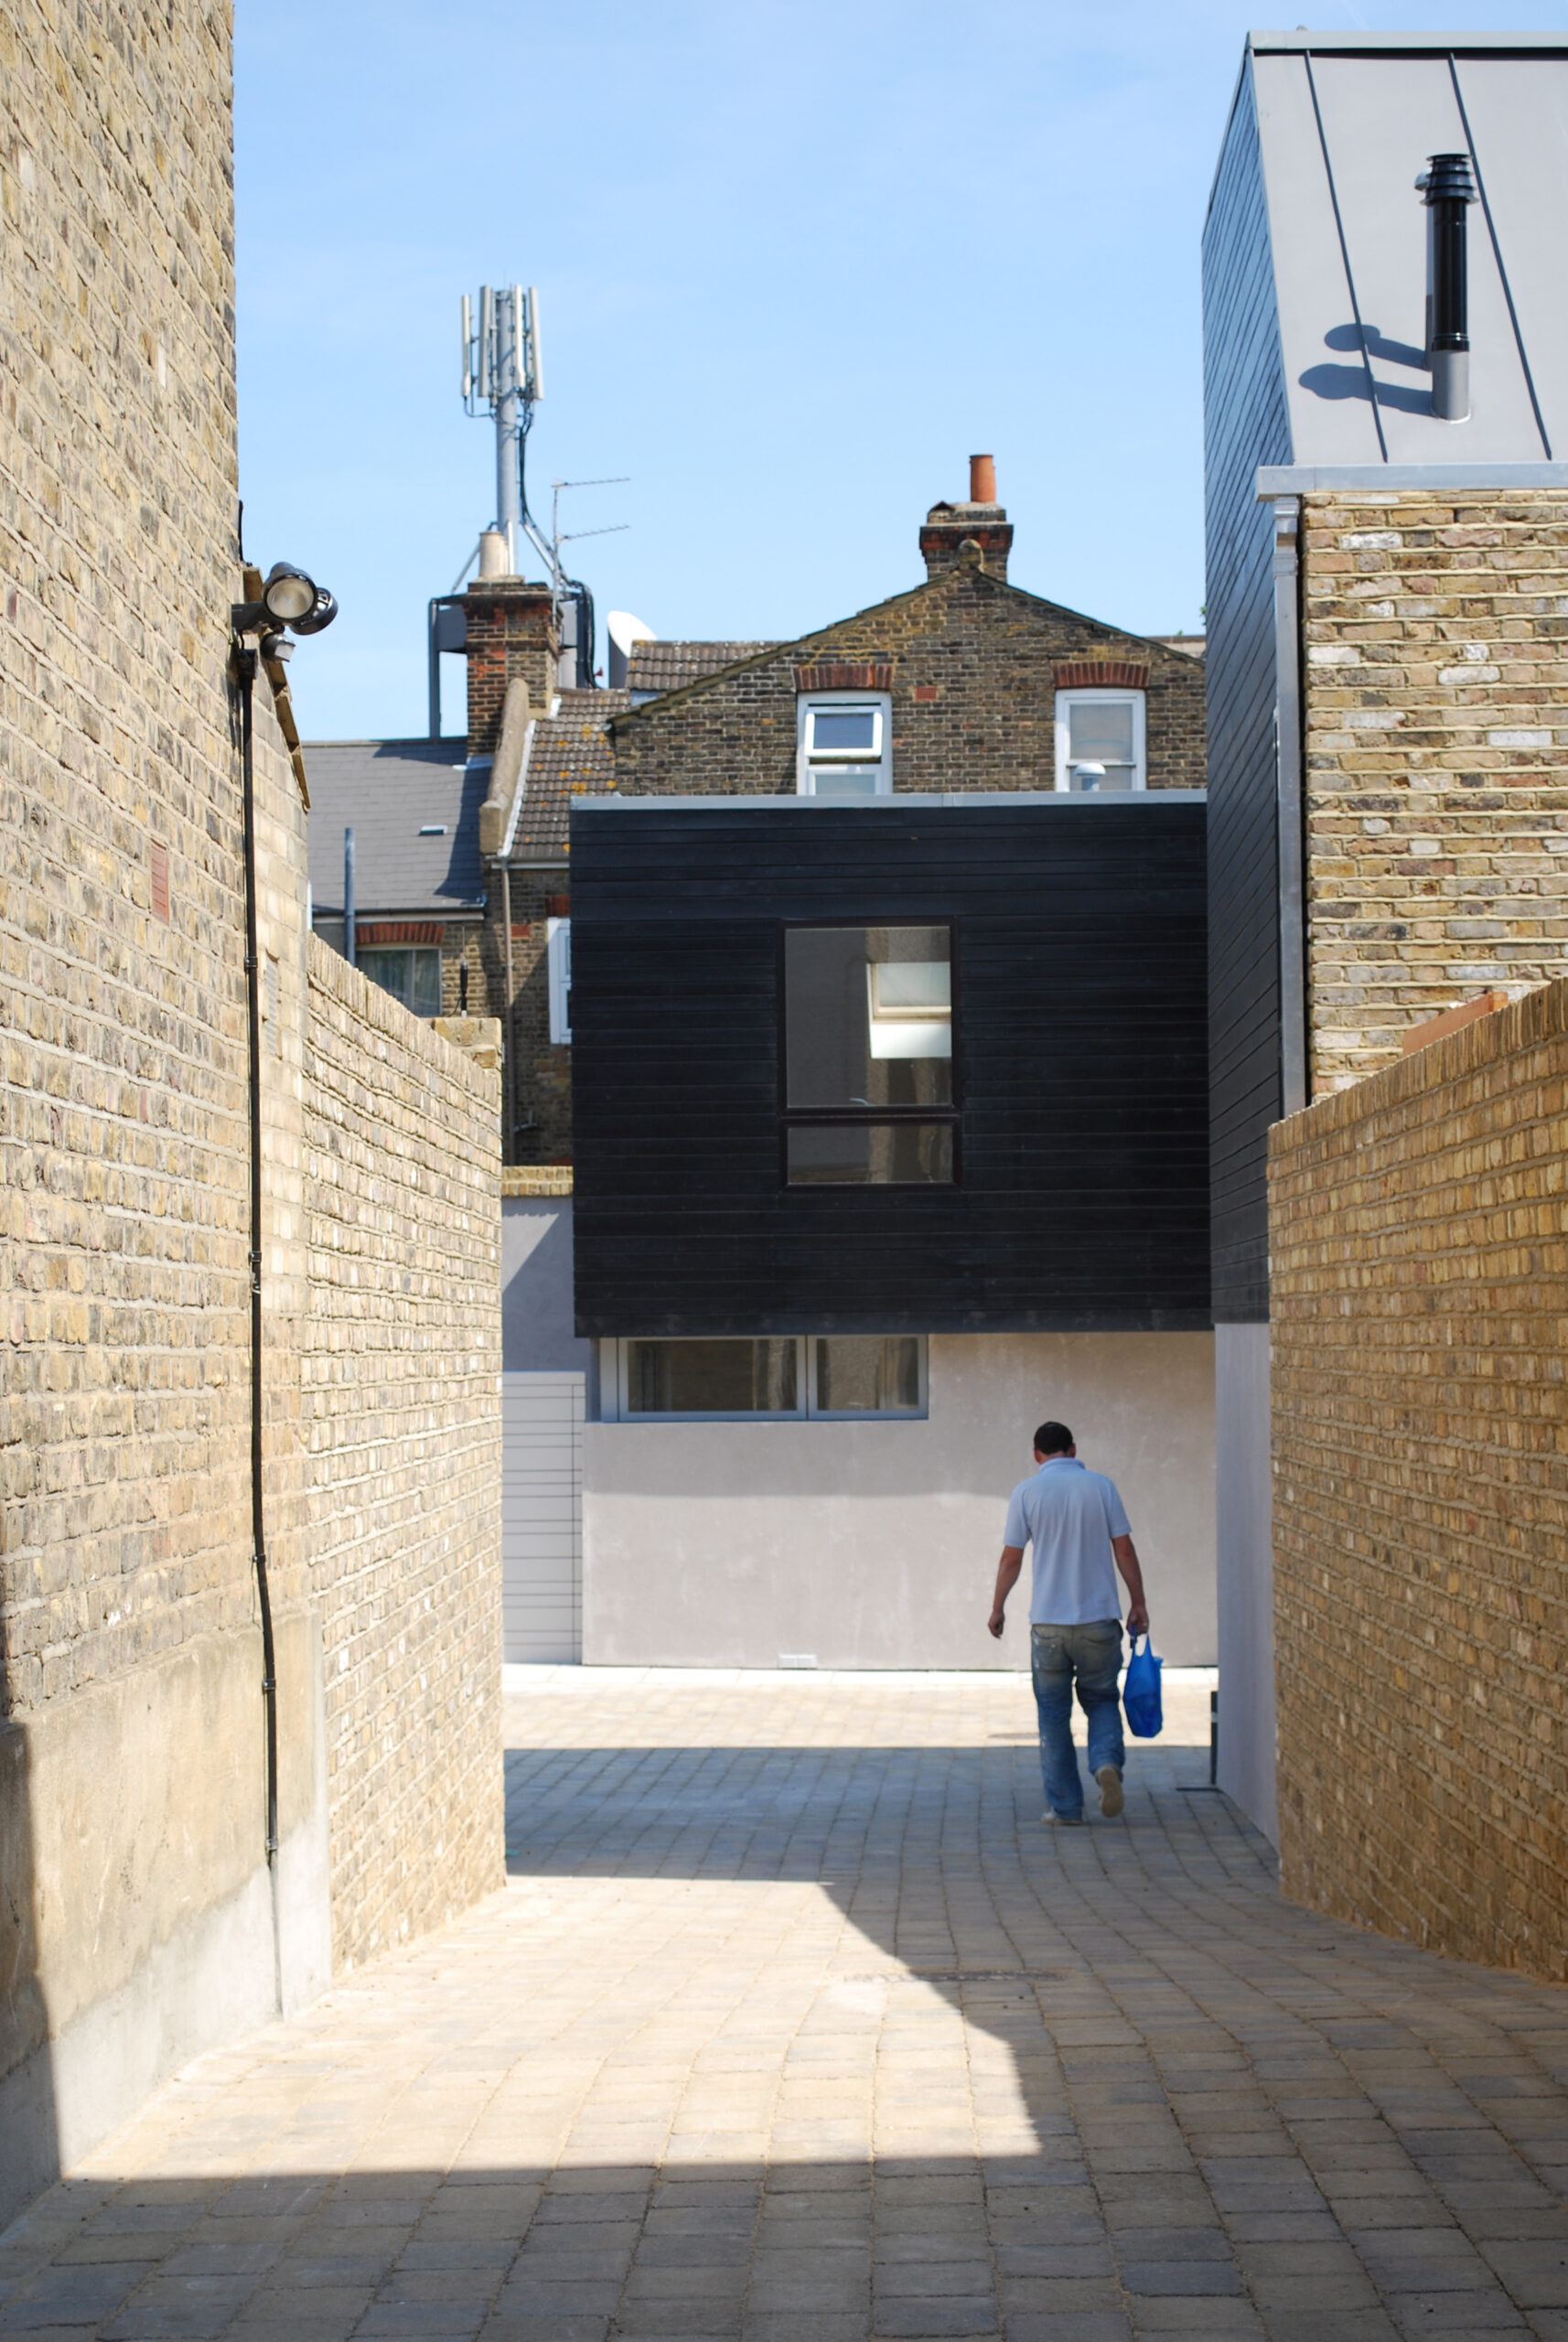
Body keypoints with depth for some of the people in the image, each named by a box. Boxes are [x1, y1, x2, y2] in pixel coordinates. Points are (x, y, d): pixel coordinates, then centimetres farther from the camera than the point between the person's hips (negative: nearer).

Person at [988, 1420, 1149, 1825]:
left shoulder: (1027, 1492, -2)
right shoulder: (1100, 1485, 0)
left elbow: (1011, 1558, 0)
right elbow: (1124, 1549, 0)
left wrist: (998, 1607, 12)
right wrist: (1138, 1602, 9)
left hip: (1048, 1623, -1)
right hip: (1099, 1618, 1)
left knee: (1054, 1713, 9)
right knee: (1101, 1699, 16)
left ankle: (1064, 1806, 8)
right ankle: (1107, 1761, -12)